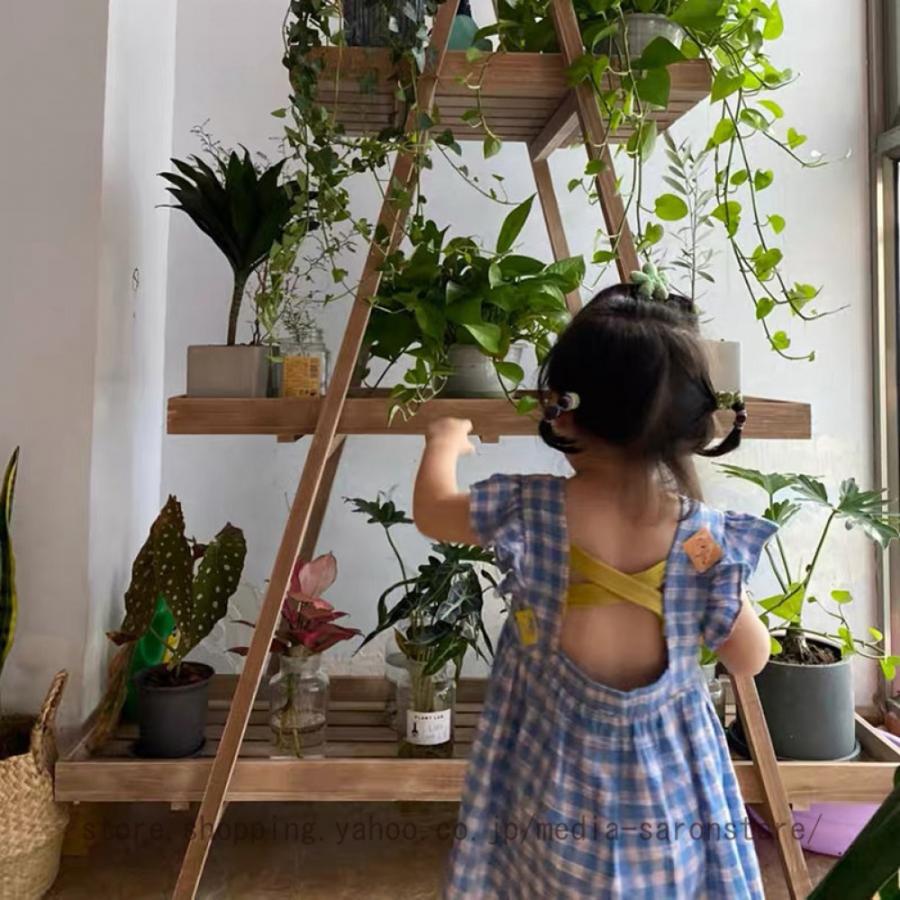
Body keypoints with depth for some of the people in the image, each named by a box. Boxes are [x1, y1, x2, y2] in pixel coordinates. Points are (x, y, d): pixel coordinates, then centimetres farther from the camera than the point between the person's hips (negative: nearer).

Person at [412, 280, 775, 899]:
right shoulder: (710, 539, -14)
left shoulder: (528, 512, -18)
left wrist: (445, 443, 21)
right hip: (671, 782, 1)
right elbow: (750, 659, 1)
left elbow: (432, 510, 2)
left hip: (556, 781, -1)